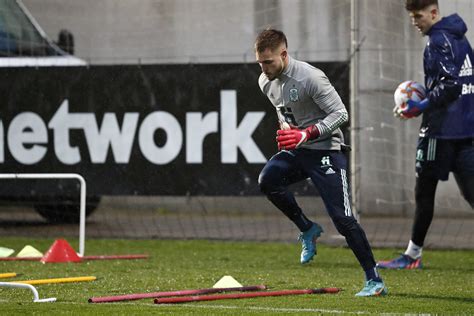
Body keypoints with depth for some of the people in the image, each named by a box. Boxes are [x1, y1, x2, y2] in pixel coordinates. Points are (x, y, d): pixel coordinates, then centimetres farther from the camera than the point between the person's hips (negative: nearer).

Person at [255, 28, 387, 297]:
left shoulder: (311, 78, -21)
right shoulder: (266, 82, 3)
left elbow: (341, 114, -18)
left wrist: (306, 134, -27)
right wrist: (286, 134, 6)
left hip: (325, 151, -7)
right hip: (295, 152, 7)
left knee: (342, 218, -12)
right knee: (267, 179, -22)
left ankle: (375, 281, -3)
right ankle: (307, 229, 0)